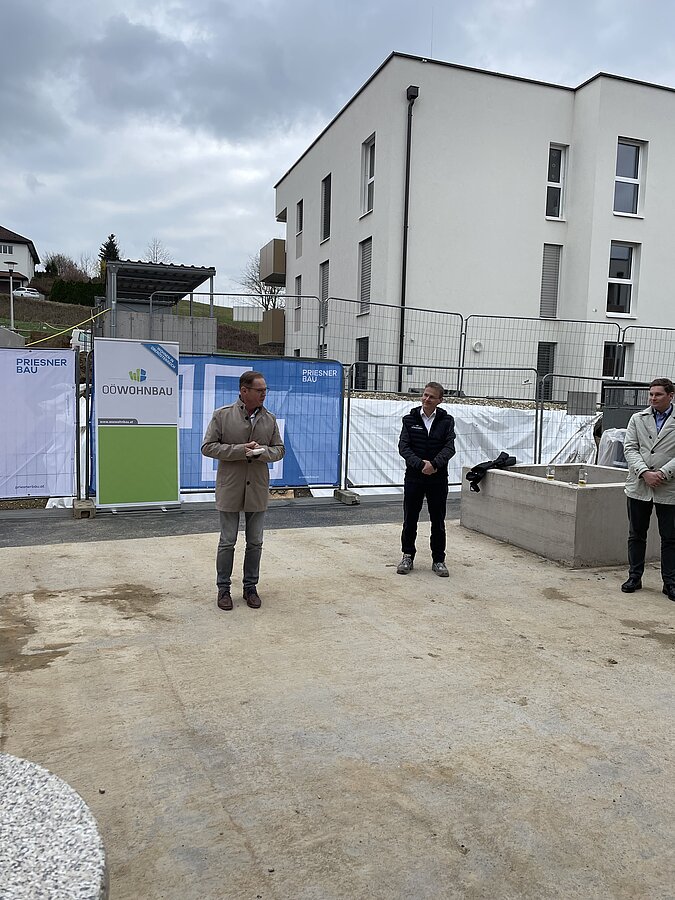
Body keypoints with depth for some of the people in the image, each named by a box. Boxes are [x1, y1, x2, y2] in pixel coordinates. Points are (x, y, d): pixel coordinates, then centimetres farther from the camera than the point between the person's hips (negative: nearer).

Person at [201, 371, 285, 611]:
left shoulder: (269, 419, 4)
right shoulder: (222, 415, -6)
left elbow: (279, 449, 9)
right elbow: (208, 447, -8)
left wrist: (262, 452, -14)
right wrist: (240, 450, -18)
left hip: (258, 490, 3)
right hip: (230, 489, -3)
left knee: (255, 543, 12)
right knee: (227, 542, 7)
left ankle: (250, 587, 27)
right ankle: (223, 588, 21)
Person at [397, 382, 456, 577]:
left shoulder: (446, 421, 2)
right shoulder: (410, 419, 2)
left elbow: (449, 447, -7)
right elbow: (403, 446, -5)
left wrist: (434, 463, -23)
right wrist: (420, 464, -19)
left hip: (438, 477, 0)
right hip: (414, 476, 0)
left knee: (438, 521, 7)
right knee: (410, 519, 7)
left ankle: (438, 560, 19)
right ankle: (408, 556, 21)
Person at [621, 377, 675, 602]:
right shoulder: (637, 419, 7)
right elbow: (630, 448, 0)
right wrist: (645, 473, -13)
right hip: (639, 487, 2)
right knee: (636, 535, 11)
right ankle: (634, 577, 22)